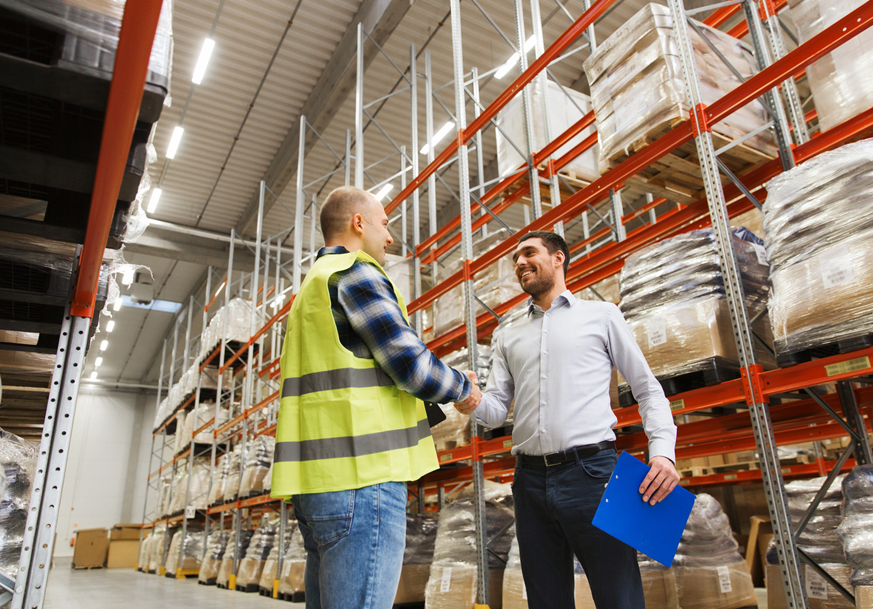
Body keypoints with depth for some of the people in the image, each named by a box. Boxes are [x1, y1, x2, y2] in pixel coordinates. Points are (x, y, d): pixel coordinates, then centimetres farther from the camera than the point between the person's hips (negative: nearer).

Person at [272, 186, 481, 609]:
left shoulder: (314, 283, 25)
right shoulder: (356, 272, -6)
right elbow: (413, 367, -13)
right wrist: (463, 387, 7)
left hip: (319, 479, 10)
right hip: (361, 477, -10)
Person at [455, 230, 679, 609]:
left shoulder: (601, 316, 10)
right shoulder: (508, 337, 18)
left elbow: (647, 389, 8)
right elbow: (497, 411, 10)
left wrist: (663, 450, -8)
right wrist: (472, 402, -13)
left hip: (591, 471, -3)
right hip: (530, 480, 4)